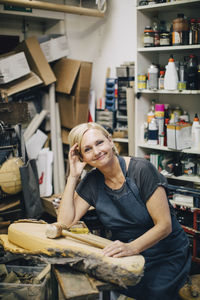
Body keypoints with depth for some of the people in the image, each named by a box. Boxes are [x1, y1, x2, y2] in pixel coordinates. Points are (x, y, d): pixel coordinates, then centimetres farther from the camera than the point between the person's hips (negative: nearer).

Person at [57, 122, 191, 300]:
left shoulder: (141, 170, -16)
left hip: (166, 257, -3)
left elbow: (164, 225, -17)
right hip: (126, 258, 4)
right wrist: (73, 177, -11)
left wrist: (132, 247, -32)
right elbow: (65, 222, -8)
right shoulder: (91, 182, -1)